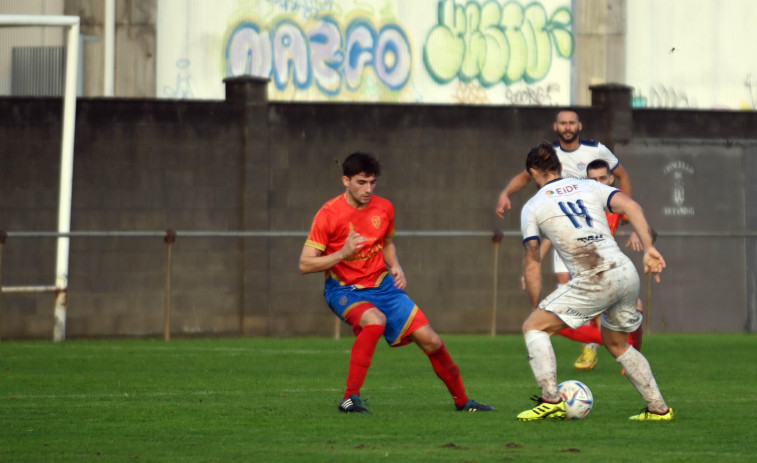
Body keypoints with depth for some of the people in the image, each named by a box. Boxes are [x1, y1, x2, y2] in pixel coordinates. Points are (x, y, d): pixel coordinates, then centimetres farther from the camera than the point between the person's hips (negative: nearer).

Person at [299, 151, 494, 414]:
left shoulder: (383, 208, 1)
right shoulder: (328, 215, -15)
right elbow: (305, 265, -16)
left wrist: (396, 268, 1)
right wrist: (342, 254, -30)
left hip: (381, 285, 5)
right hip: (344, 290, -5)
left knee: (430, 340, -2)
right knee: (375, 321, -37)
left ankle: (461, 400, 19)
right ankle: (350, 398, -29)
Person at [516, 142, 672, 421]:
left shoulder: (533, 207, 10)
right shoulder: (590, 187, 19)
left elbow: (532, 263, 8)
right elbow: (631, 206, 2)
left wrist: (535, 308, 16)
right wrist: (649, 249, -4)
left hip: (594, 282, -5)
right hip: (627, 273, 6)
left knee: (533, 327, 6)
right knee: (616, 344, 27)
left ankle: (551, 400, -7)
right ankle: (658, 408, 24)